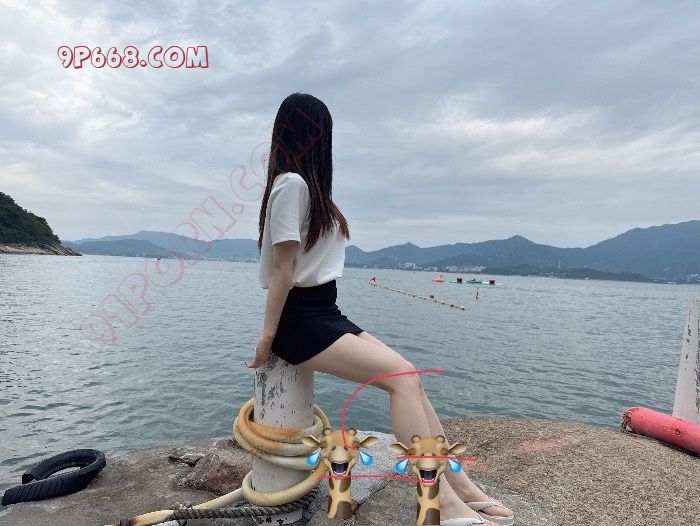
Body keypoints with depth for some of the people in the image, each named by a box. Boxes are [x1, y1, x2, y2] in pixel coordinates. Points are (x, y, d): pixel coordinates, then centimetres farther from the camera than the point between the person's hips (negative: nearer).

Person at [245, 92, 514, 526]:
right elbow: (282, 269, -14)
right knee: (402, 375, -20)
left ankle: (460, 485, -1)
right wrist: (268, 335, -12)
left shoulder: (307, 186, 19)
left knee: (409, 377, -4)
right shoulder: (293, 183, -11)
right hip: (299, 320, -8)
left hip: (326, 313, 8)